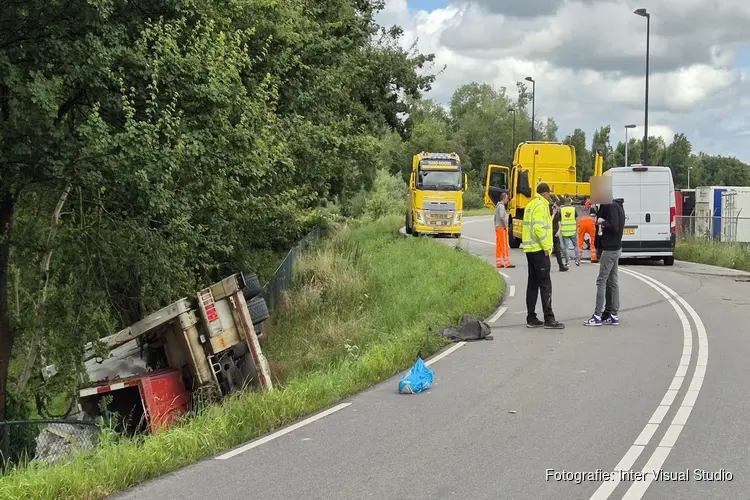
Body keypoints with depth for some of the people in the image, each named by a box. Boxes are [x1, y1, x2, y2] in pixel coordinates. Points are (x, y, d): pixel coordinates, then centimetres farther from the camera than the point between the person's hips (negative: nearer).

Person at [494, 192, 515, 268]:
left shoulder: (497, 206, 16)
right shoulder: (501, 206, -14)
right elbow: (502, 217, -26)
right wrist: (505, 226, -16)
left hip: (497, 227, 10)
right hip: (502, 228, -10)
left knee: (498, 246, 9)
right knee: (505, 245, -8)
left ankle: (498, 263, 10)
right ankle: (507, 263, -9)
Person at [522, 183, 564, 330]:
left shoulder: (530, 205, 16)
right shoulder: (541, 206, -12)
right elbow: (539, 228, -22)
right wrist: (547, 247, -16)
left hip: (530, 250, 9)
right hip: (539, 251, -9)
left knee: (533, 284, 11)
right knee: (545, 285, -7)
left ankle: (531, 318, 13)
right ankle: (549, 319, -8)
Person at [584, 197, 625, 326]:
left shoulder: (612, 206, -16)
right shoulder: (615, 206, 14)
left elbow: (614, 227, -24)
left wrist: (602, 222, -10)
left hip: (610, 250, -10)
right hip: (614, 248, 10)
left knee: (601, 281, -7)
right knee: (612, 281, 11)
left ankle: (597, 316, -5)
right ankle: (613, 315, 13)